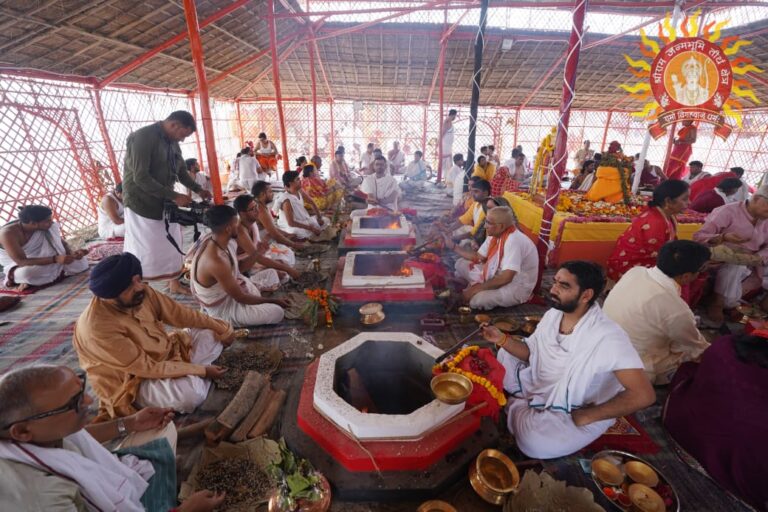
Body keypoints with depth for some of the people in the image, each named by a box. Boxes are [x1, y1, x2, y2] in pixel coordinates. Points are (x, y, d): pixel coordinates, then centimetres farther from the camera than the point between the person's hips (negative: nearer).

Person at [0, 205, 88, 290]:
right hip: (17, 265, -5)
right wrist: (55, 259, -47)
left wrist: (72, 253, -26)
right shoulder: (8, 233, -30)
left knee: (82, 263, -14)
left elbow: (62, 243, -2)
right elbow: (21, 262, -35)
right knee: (27, 273, -41)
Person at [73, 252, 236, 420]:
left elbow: (179, 313, -1)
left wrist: (222, 328, -4)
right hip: (135, 381, -7)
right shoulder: (97, 327, -30)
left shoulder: (140, 293, -11)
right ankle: (196, 378, 0)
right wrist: (201, 371, -24)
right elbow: (146, 367, -27)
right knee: (190, 392, -33)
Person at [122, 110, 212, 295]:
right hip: (142, 203, -7)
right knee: (144, 250, 1)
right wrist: (174, 196, -27)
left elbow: (182, 171, 16)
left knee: (172, 245, 12)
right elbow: (141, 178, -26)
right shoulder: (142, 137, -19)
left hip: (165, 203, 7)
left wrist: (198, 190, 1)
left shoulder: (172, 142, 6)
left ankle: (174, 283, 27)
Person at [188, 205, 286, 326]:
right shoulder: (216, 261, -36)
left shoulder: (212, 239, -9)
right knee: (277, 313, -21)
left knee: (272, 273, 11)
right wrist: (272, 301, -16)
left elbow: (236, 268, 7)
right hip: (223, 309, -9)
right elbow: (240, 297, -26)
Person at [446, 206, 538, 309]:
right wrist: (453, 246, 1)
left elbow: (505, 278, -33)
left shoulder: (514, 241, -29)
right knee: (461, 264, 2)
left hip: (517, 286, -8)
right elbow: (478, 257, 8)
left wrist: (478, 288, -25)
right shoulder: (494, 235, -1)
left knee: (477, 300, -32)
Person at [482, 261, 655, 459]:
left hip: (575, 411, -6)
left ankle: (514, 407, 1)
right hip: (540, 385, 7)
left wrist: (587, 416, -25)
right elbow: (531, 352, 3)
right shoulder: (553, 314, -6)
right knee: (504, 355, 0)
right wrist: (502, 339, -15)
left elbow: (643, 395, -31)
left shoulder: (608, 337, -31)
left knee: (534, 442, -28)